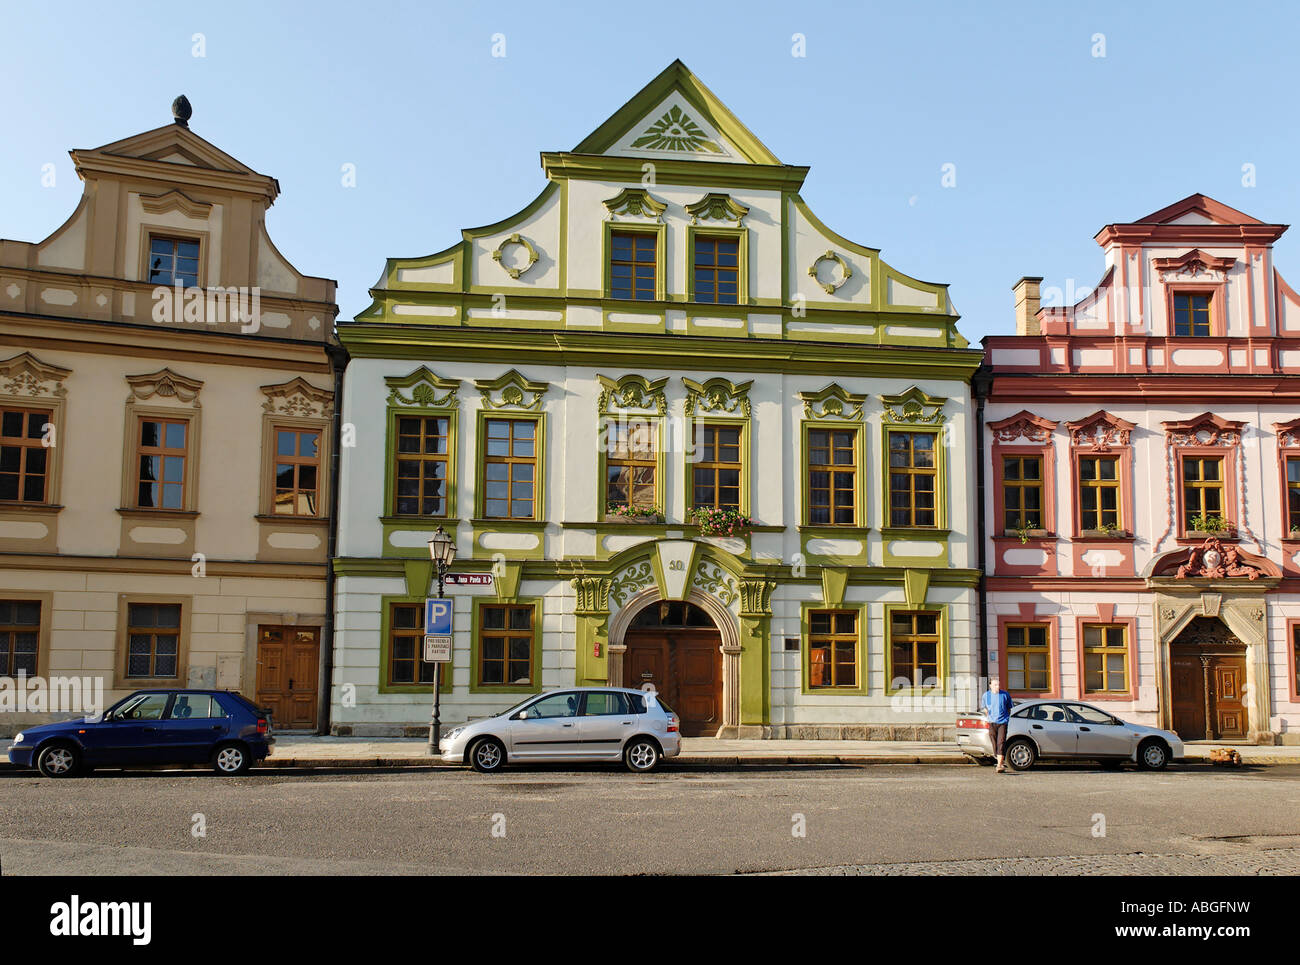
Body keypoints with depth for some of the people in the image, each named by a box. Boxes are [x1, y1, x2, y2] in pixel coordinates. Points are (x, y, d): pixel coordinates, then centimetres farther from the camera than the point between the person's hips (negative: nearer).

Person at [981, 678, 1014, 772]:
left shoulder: (1005, 694, -1)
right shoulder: (986, 695, 4)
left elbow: (1009, 709, 12)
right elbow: (985, 708, 19)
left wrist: (1007, 718, 6)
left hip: (1002, 722, -2)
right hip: (992, 723, 2)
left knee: (1001, 743, -12)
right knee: (995, 743, 7)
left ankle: (999, 765, -15)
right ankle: (1001, 761, 27)